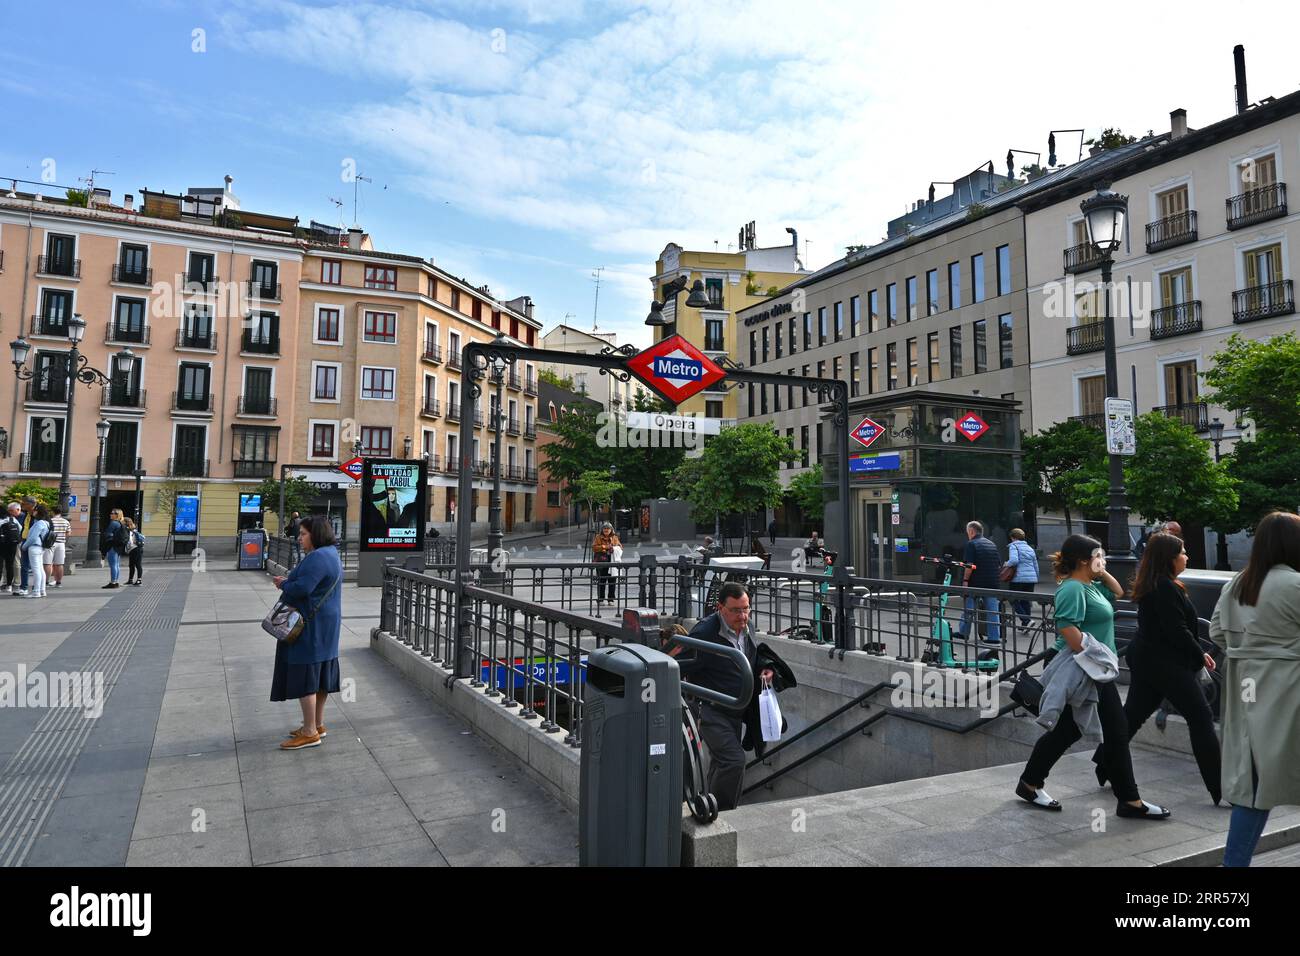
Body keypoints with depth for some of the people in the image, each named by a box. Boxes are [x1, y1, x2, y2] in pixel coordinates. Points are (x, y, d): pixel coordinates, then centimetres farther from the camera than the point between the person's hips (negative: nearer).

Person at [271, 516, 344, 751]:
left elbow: (301, 589, -27)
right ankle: (318, 725, 25)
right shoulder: (330, 554, 13)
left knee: (305, 676, -4)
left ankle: (310, 733, 1)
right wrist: (289, 581, 2)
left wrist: (283, 584, -8)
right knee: (319, 675, 15)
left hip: (311, 626, -10)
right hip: (323, 625, 11)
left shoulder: (317, 558, -20)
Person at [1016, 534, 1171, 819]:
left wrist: (1102, 573, 13)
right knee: (1067, 731, -1)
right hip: (1082, 675, -11)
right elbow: (1067, 628, -28)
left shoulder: (1090, 585, 13)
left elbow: (1117, 593, 30)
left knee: (1117, 734, 14)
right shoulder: (1073, 588, -18)